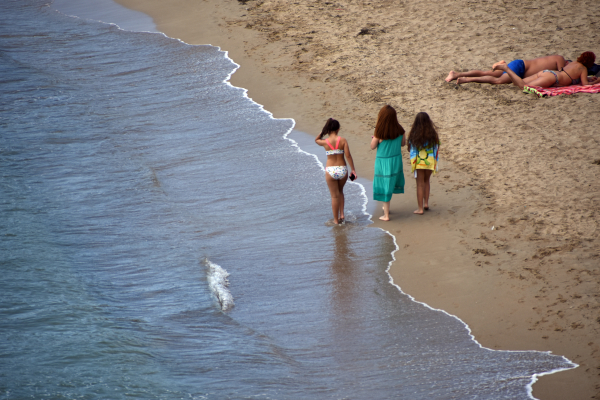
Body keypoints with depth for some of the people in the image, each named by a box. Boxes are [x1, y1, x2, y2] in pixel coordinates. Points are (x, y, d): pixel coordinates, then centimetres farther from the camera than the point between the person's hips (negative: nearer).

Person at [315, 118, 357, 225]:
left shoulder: (325, 142, -6)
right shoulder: (343, 140, -7)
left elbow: (316, 140, 18)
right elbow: (348, 156, -10)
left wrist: (324, 131, 7)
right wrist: (353, 170, -4)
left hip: (330, 171, -1)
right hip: (343, 170, 1)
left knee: (335, 196, 10)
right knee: (340, 191, 27)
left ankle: (336, 219, 16)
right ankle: (342, 214, 21)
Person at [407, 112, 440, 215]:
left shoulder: (413, 134, -12)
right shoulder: (433, 133, -9)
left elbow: (410, 148, -2)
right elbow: (437, 148, -1)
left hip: (418, 162, -2)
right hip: (430, 161, 2)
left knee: (420, 184, 6)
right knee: (426, 181, 24)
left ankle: (420, 208, 7)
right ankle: (426, 203, 22)